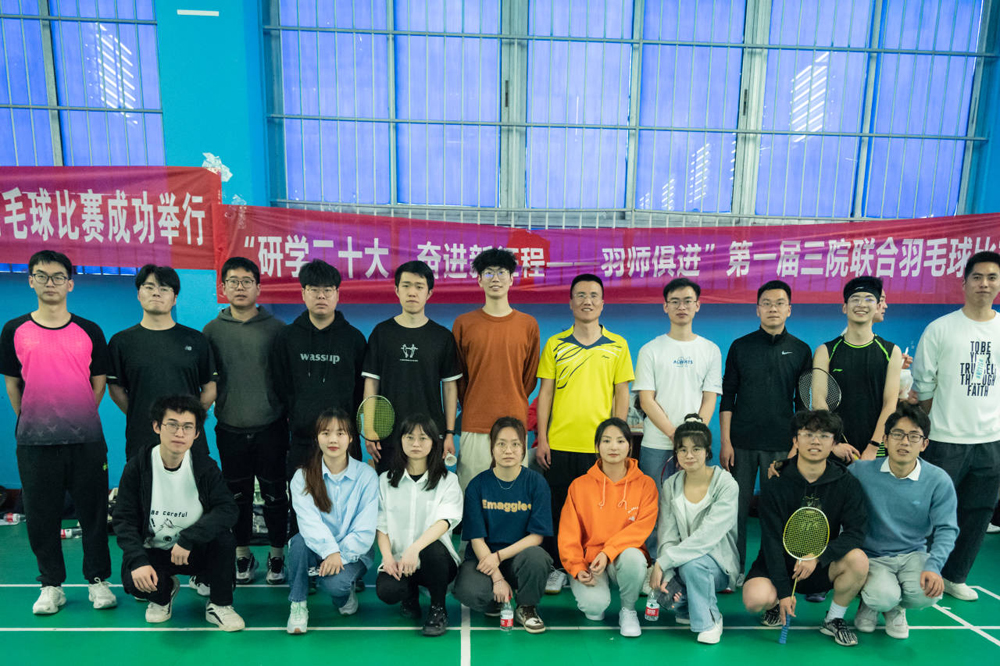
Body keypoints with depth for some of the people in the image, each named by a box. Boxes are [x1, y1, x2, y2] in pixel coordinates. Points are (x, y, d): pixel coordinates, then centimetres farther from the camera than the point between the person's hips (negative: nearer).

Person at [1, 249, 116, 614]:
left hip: (86, 440, 0)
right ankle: (51, 586, 24)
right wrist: (31, 421, 5)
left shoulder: (89, 331, 2)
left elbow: (99, 382, 7)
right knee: (41, 516, 9)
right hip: (35, 442, 1)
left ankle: (98, 580, 21)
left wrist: (80, 417, 4)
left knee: (94, 512, 6)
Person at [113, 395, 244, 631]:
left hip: (195, 550, 0)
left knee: (224, 537, -30)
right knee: (135, 581, -30)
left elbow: (229, 509, -20)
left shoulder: (205, 467, -10)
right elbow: (124, 520, -10)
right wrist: (138, 561, -26)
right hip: (153, 552, 0)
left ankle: (220, 605, -5)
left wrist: (188, 538, -33)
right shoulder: (138, 467, -10)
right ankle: (164, 592, 10)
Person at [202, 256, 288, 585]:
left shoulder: (276, 328, -2)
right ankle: (243, 556, 30)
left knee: (274, 495, 7)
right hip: (230, 429, 2)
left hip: (270, 427, -1)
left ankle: (277, 555, 25)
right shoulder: (212, 330, 3)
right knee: (238, 496, 12)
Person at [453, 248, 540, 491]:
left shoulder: (528, 324, 6)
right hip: (474, 426, 0)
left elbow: (530, 376, 12)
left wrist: (514, 409, 10)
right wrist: (471, 409, 9)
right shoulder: (463, 323, 4)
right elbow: (457, 375, 10)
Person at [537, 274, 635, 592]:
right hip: (560, 444, 1)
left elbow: (621, 395, 5)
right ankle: (557, 568, 24)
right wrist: (541, 439, -1)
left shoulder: (617, 345, 3)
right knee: (557, 507, 8)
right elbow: (545, 392, 4)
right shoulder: (555, 344, 4)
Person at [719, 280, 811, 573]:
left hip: (782, 444, 0)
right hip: (741, 443, 0)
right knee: (737, 507, 4)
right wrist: (725, 442, -4)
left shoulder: (800, 350, 5)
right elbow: (727, 397, 3)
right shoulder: (741, 346, 3)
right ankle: (734, 570, 18)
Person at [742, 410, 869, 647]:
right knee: (755, 598, -30)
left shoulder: (847, 484, -5)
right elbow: (772, 541, -11)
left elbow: (856, 531, -12)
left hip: (822, 567, 2)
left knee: (858, 559, -29)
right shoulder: (775, 486, -10)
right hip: (780, 563, -2)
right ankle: (776, 604, 11)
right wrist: (783, 592, -17)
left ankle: (834, 619, -1)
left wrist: (817, 556, -27)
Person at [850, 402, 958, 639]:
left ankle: (895, 609, 11)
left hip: (913, 555, 2)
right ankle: (870, 603, 13)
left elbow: (946, 529, -6)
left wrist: (933, 567, -19)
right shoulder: (862, 471, -9)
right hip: (872, 556, -2)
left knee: (929, 593, -28)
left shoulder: (938, 480, -6)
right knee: (883, 597, -30)